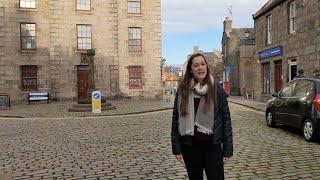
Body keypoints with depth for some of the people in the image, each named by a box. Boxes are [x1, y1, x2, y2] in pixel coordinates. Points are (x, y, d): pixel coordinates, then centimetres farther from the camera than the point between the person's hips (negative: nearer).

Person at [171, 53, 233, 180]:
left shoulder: (217, 89, -3)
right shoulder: (183, 90, -1)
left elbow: (226, 119, -2)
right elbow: (175, 119, 2)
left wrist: (228, 149, -4)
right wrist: (176, 148, 0)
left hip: (212, 146, -1)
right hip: (190, 146, 2)